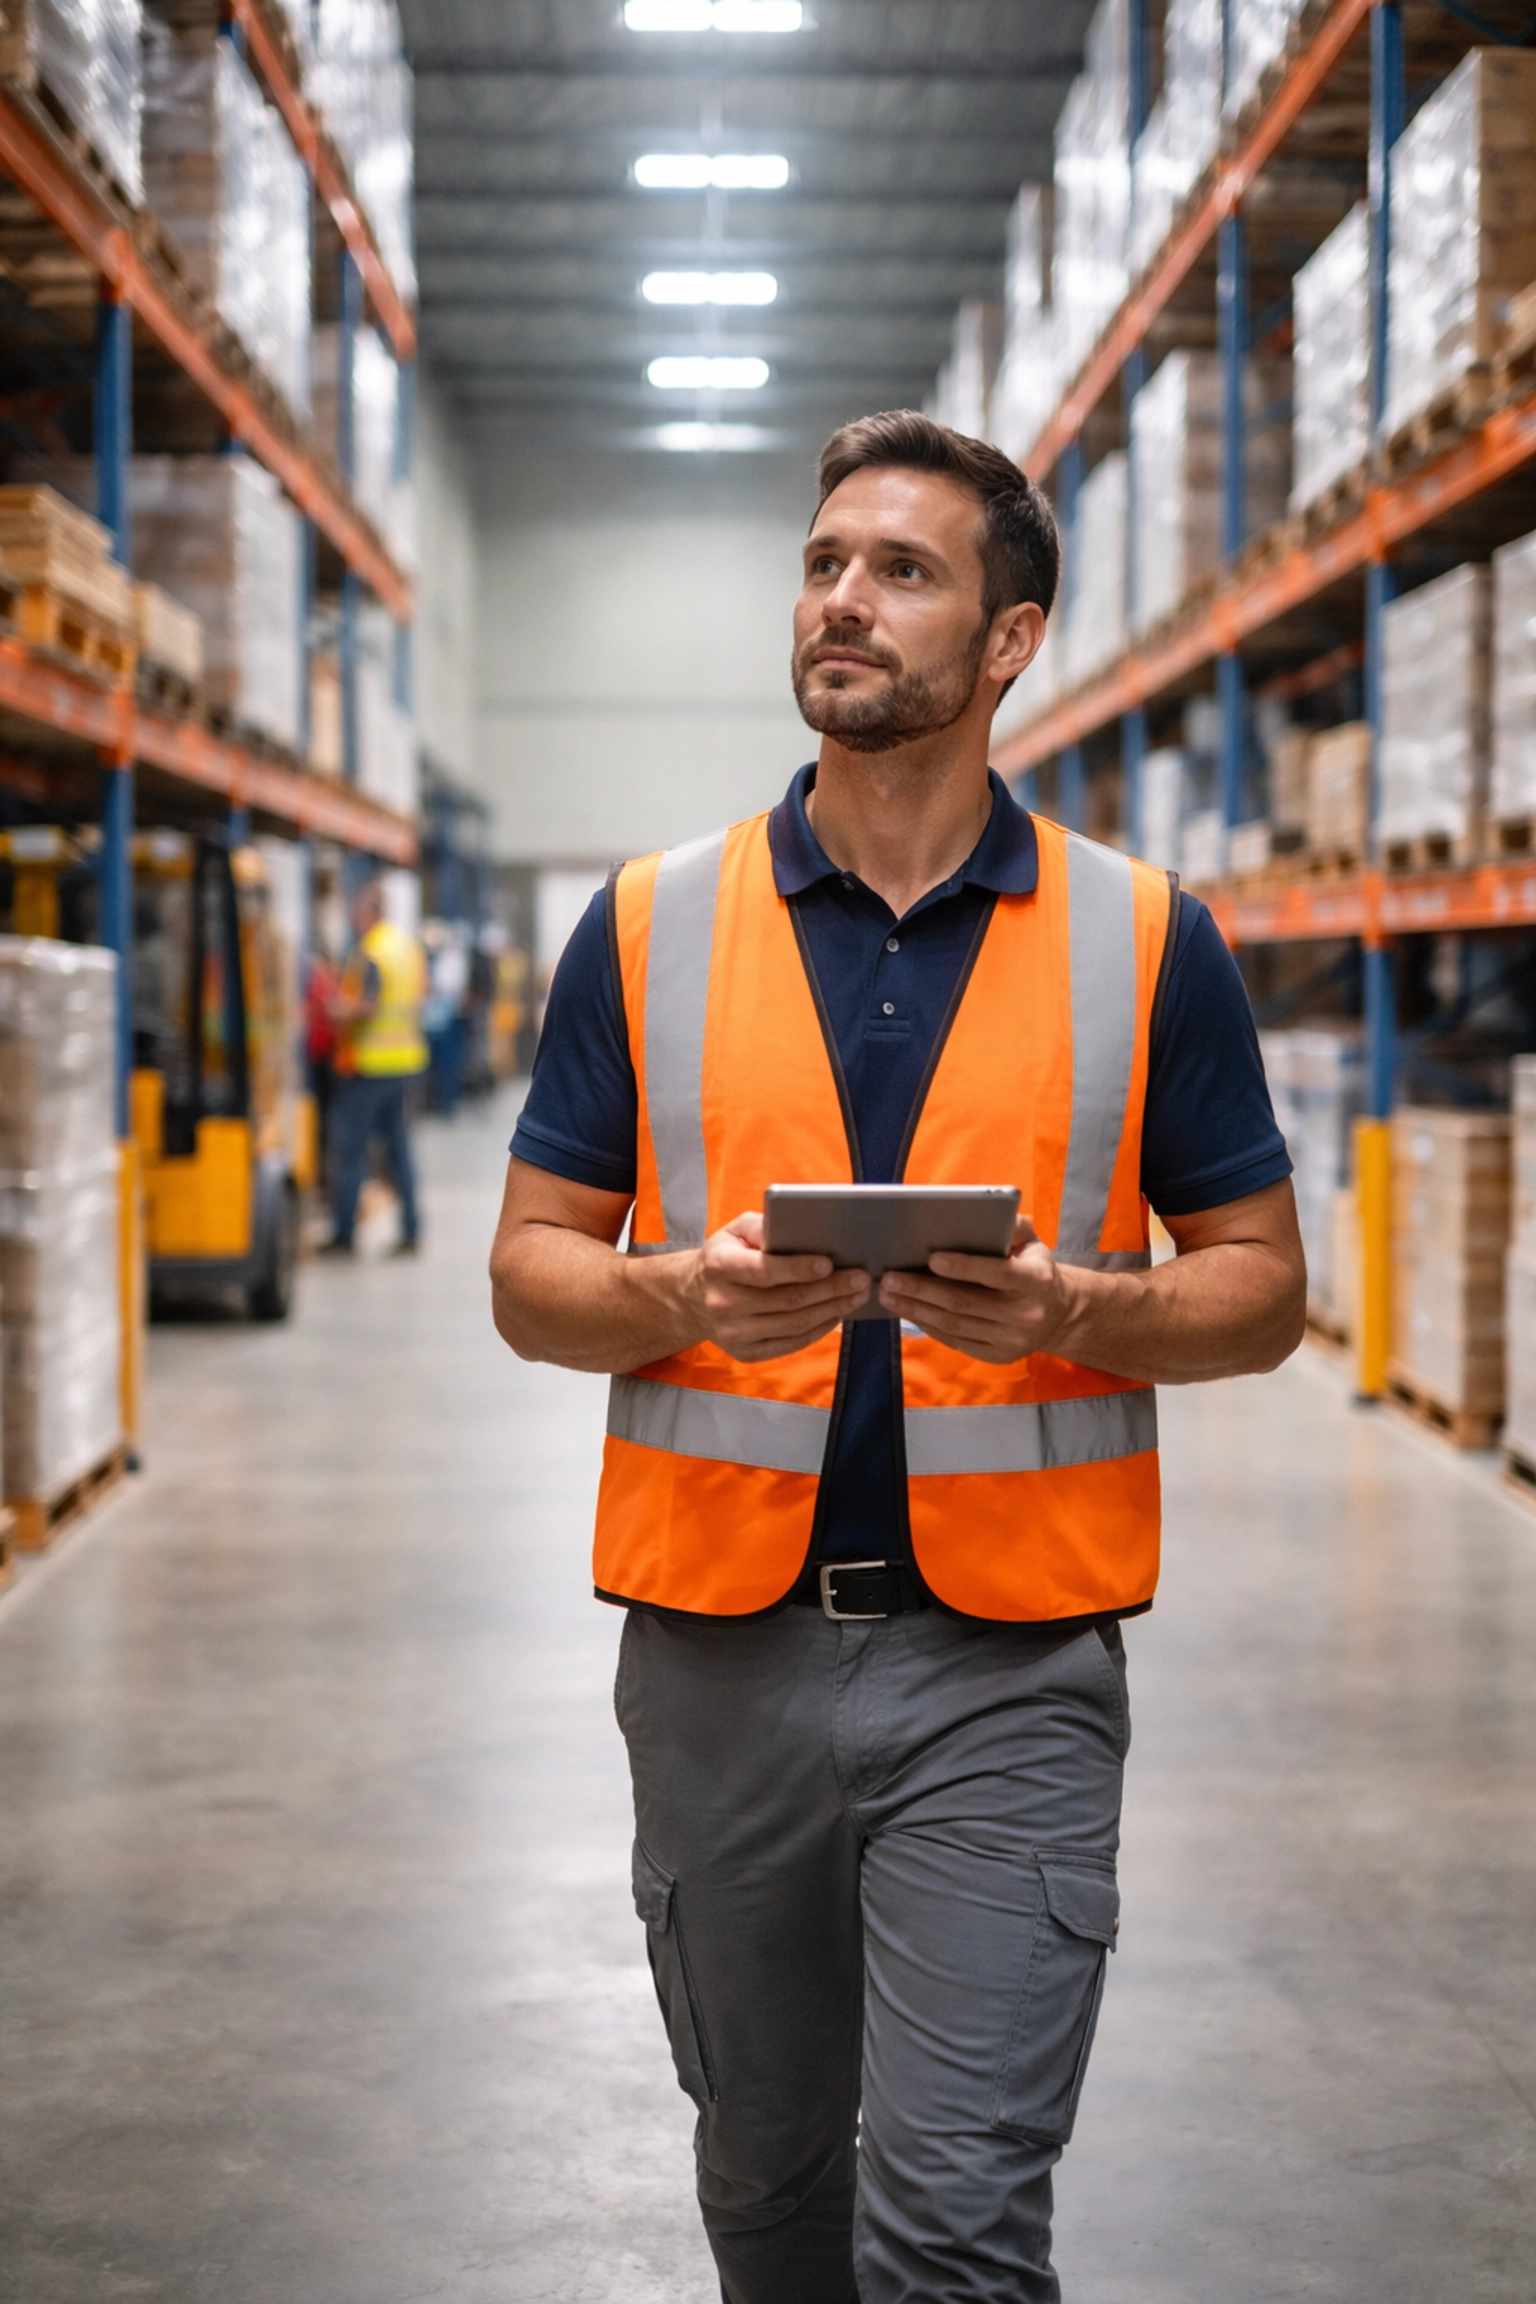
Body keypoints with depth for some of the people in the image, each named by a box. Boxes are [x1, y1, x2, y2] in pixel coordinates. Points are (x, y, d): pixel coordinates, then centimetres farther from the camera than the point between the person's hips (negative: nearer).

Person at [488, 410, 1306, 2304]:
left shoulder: (1147, 940, 2)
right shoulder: (651, 927, 5)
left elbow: (1260, 1285, 5)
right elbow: (529, 1275, 6)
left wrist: (1079, 1312, -16)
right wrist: (686, 1296, -16)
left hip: (1006, 1662, -2)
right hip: (720, 1647, 2)